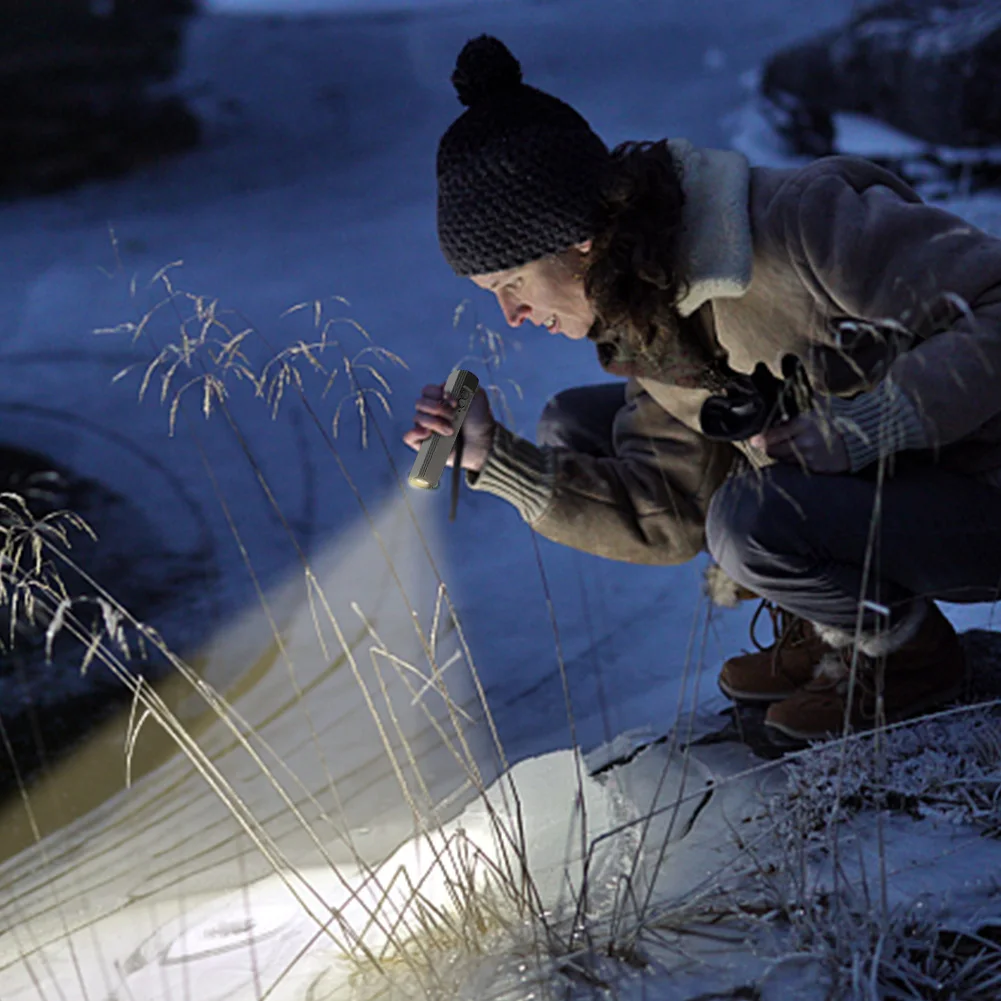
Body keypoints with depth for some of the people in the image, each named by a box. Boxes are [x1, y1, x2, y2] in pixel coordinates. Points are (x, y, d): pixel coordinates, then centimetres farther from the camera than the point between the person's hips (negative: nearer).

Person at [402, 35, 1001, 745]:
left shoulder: (796, 224, -27)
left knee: (751, 516, -35)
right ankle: (817, 629, 7)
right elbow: (668, 520, 0)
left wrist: (856, 429, -29)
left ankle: (912, 654, -3)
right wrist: (494, 458, -9)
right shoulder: (640, 324, -2)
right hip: (850, 487, 8)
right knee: (573, 428, 3)